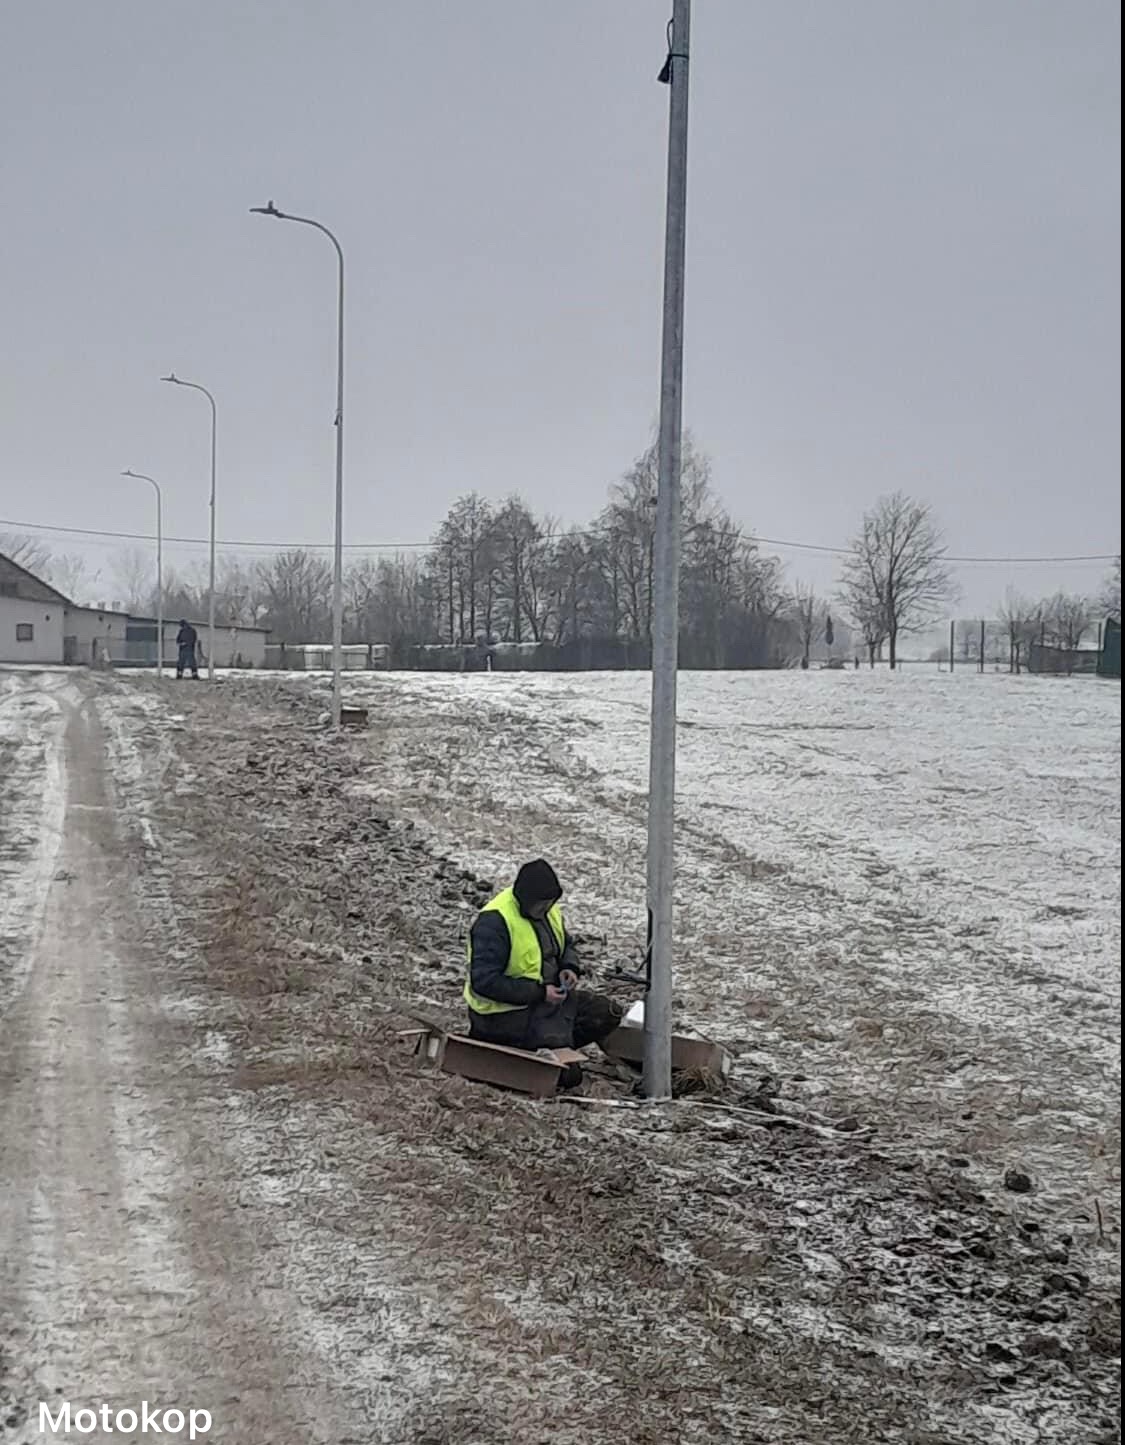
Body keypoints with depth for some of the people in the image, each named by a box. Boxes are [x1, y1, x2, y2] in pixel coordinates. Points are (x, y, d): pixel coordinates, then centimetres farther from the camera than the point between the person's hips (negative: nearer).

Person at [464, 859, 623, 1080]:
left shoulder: (547, 909, 4)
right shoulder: (493, 922, -22)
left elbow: (566, 945, 23)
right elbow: (484, 981, -26)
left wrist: (570, 967, -2)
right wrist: (539, 993, -25)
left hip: (547, 996, 9)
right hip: (506, 1011, -9)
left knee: (608, 1013, 1)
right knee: (567, 1073, -19)